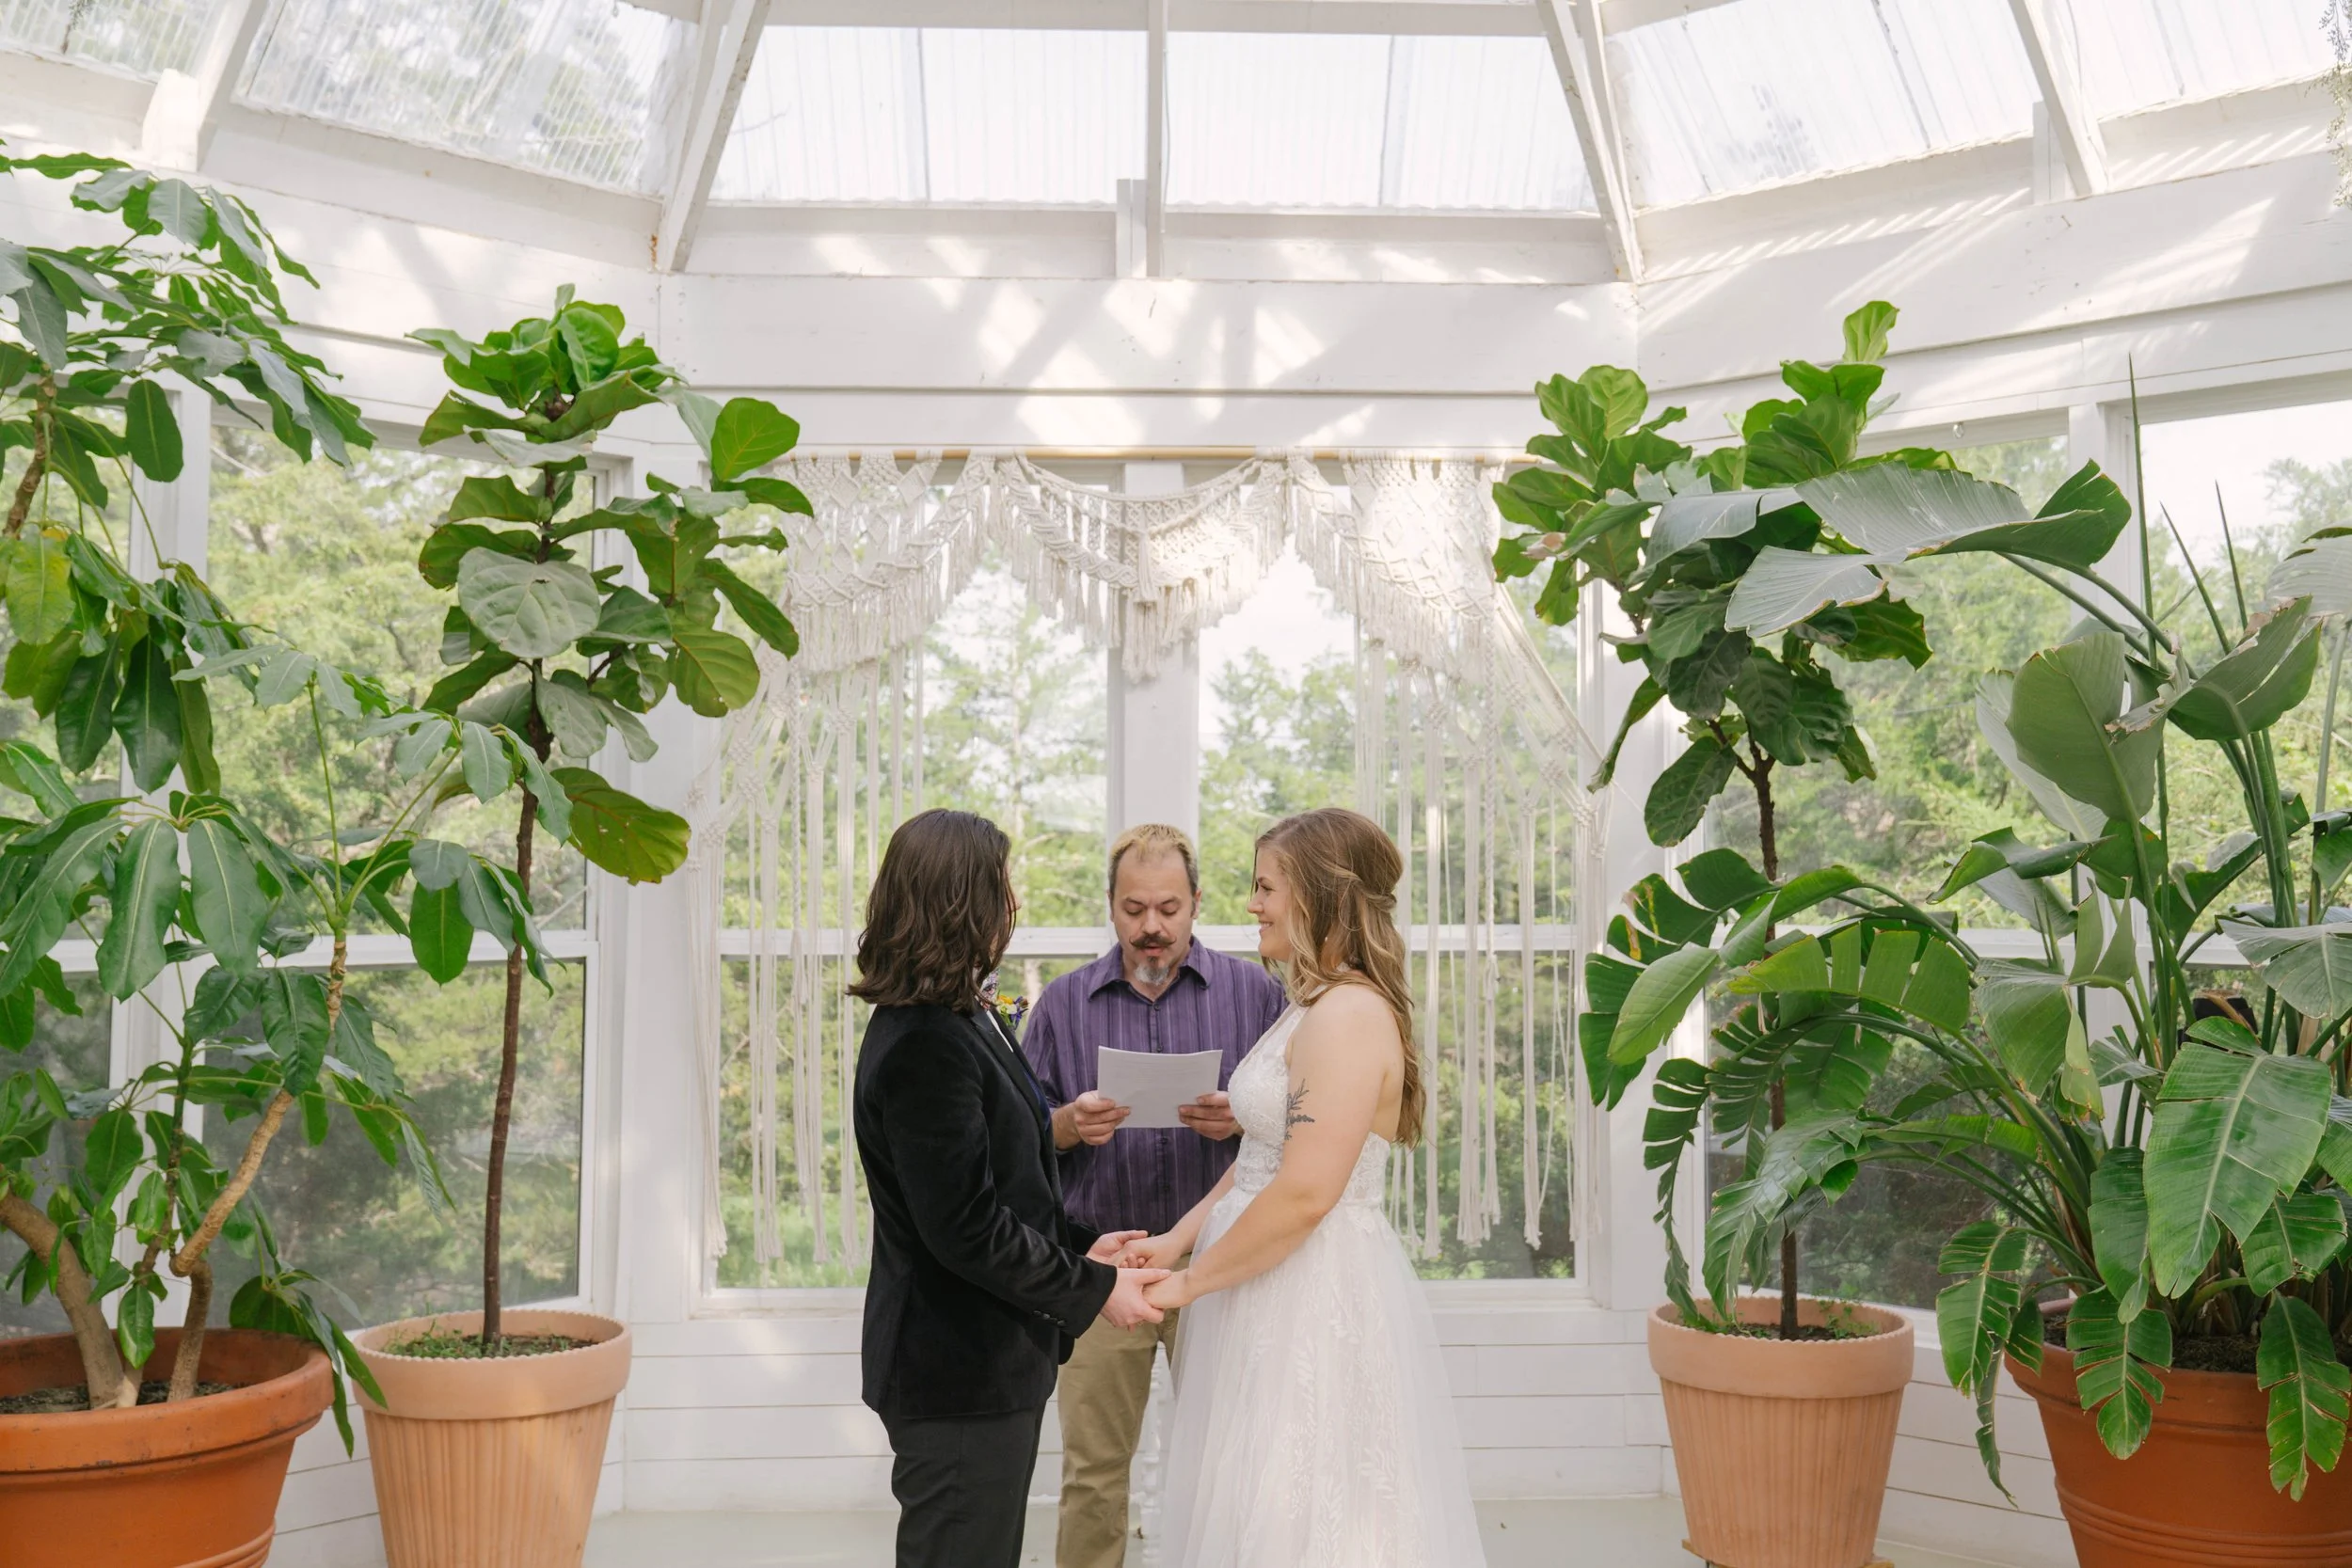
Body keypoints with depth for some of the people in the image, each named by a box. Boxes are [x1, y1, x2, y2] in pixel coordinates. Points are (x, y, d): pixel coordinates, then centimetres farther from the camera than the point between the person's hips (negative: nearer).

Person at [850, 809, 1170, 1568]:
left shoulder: (956, 1024, 9)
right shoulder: (923, 1049, -22)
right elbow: (965, 1228, -24)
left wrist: (1080, 1246, 7)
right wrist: (1094, 1288, -15)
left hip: (991, 1366, 10)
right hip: (958, 1377, -10)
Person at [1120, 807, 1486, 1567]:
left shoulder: (1348, 1016, -19)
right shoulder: (1312, 1009, 13)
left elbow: (1304, 1193, -24)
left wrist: (1191, 1283, -14)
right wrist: (1177, 1240, 5)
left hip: (1314, 1301, -10)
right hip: (1273, 1288, 10)